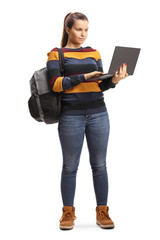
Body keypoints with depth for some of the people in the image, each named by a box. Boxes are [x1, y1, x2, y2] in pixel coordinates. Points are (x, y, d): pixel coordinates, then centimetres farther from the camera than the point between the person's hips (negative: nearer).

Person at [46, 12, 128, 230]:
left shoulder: (94, 53, 13)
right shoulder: (56, 54, 2)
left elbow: (101, 85, 9)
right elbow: (56, 84, -10)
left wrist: (114, 80, -11)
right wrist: (83, 77, -17)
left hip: (98, 114, 3)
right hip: (71, 116, -3)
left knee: (99, 164, 5)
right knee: (70, 166, 4)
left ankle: (102, 212, 13)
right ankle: (68, 213, 16)